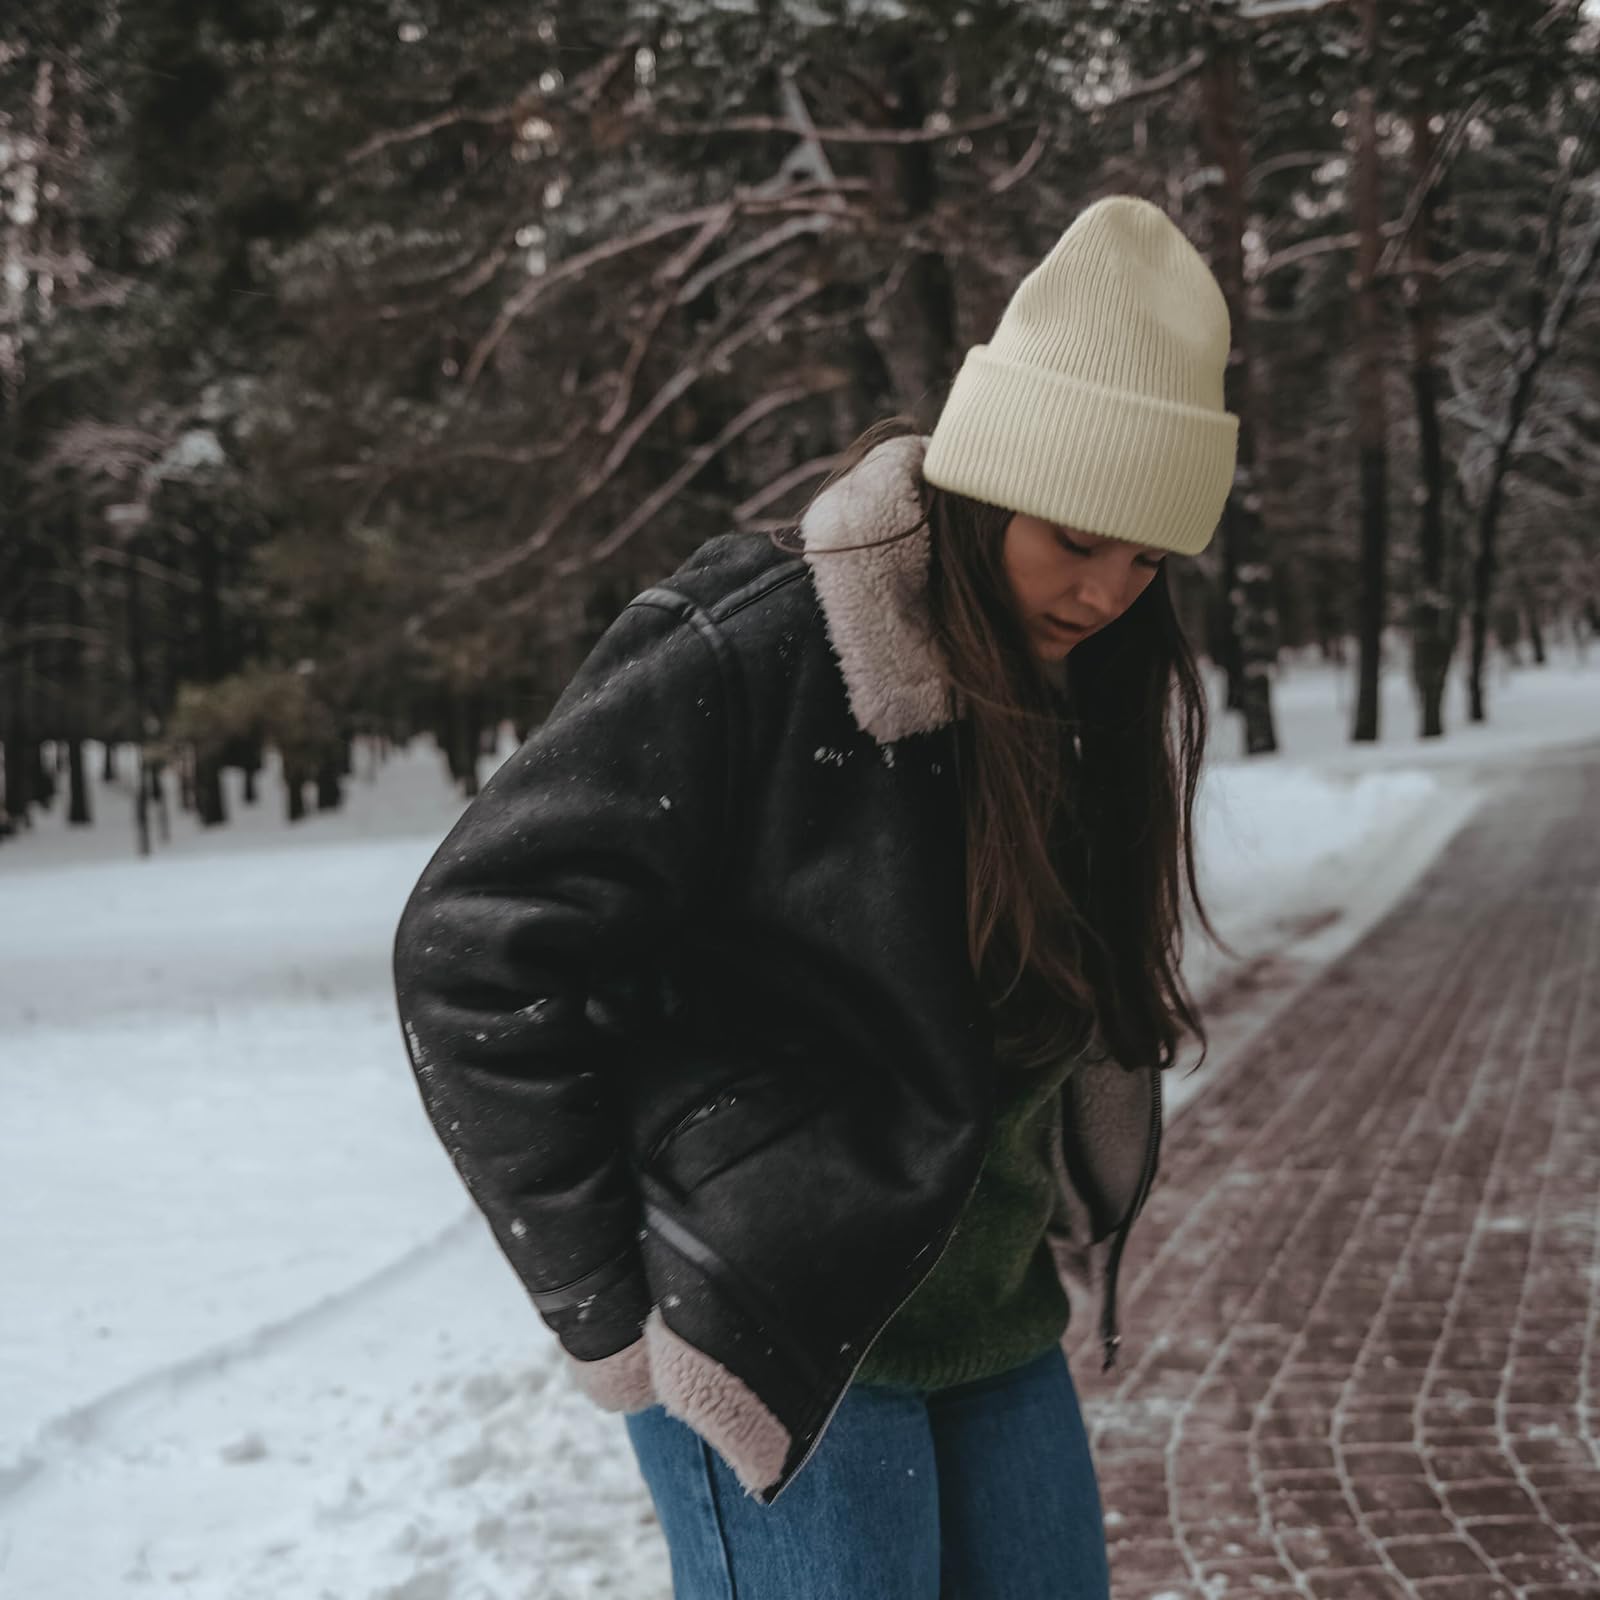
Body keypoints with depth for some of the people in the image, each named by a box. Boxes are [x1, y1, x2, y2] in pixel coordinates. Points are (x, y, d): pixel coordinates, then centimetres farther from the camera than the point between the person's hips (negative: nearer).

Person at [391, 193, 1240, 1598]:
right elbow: (473, 954, -18)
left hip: (995, 1327, 7)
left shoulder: (1088, 694, 3)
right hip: (773, 1340, -7)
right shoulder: (747, 659, -19)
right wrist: (600, 1311, -14)